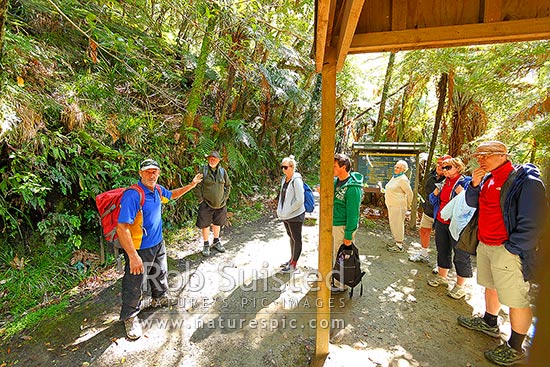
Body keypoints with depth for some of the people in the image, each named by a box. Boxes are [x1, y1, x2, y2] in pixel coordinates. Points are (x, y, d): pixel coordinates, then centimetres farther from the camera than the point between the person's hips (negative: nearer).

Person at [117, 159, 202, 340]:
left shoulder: (158, 189, -3)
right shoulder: (133, 195, -29)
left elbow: (172, 194, 22)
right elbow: (122, 228, -31)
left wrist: (192, 185, 15)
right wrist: (133, 256, -32)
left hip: (158, 243, 8)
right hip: (140, 249, -8)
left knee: (160, 274, 27)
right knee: (135, 284, 8)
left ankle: (159, 298, 53)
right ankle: (130, 317, 33)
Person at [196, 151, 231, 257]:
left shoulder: (222, 171, 1)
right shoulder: (203, 170, -9)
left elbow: (228, 185, 11)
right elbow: (197, 187, -6)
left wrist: (225, 198, 4)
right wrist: (201, 200, -9)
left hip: (220, 204, 3)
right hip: (206, 204, -3)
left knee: (217, 224, 18)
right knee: (205, 225, 6)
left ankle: (216, 242, 37)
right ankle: (206, 245, 24)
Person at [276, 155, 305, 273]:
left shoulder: (296, 180, -17)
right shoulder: (284, 179, 8)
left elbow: (300, 200, -21)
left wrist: (287, 211, -16)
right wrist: (280, 210, 9)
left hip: (295, 215, -8)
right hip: (286, 215, 8)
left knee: (296, 239, 6)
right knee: (291, 237, 20)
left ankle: (293, 265, 16)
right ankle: (292, 259, 35)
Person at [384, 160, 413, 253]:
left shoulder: (403, 179, -15)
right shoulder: (394, 177, 12)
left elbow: (409, 193, -13)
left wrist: (407, 205, -3)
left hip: (398, 206, -9)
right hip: (391, 205, 9)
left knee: (397, 224, -3)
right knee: (393, 224, 16)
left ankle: (399, 246, 7)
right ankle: (396, 242, 29)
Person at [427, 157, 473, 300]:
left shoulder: (466, 182, -10)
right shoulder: (443, 182, 12)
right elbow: (435, 201, 21)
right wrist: (435, 194, 1)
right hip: (441, 223, 8)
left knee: (461, 255, 3)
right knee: (442, 250, 19)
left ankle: (460, 286, 16)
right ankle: (442, 277, 36)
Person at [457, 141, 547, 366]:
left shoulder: (526, 181, -16)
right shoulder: (488, 178, 8)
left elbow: (532, 223, -19)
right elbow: (473, 203, 14)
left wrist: (511, 249, -17)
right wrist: (474, 184, -3)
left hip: (507, 250, -8)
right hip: (485, 245, 8)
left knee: (516, 300, 3)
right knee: (491, 287, 22)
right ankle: (489, 323, 41)